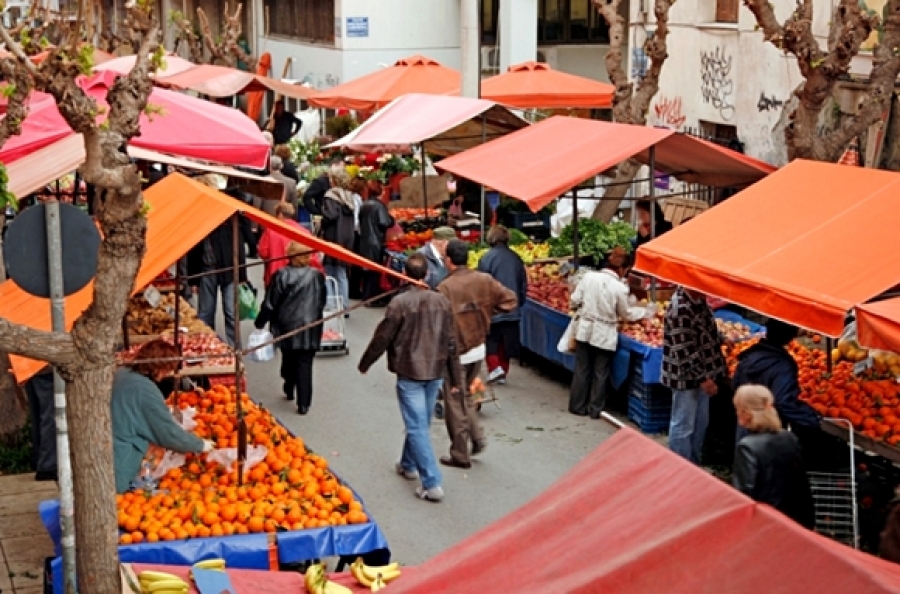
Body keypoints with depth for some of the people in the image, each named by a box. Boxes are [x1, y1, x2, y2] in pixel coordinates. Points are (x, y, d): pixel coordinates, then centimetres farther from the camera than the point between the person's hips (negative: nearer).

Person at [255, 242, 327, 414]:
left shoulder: (281, 276, -12)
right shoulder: (317, 276, -5)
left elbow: (270, 303, -8)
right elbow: (322, 303, 8)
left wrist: (260, 322, 5)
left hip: (287, 328, 0)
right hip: (310, 329, 0)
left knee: (288, 359, 21)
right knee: (305, 364, 1)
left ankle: (289, 390, 37)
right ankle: (303, 404, -3)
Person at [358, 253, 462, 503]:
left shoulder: (400, 302, -15)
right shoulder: (442, 301, -1)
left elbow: (382, 338, -9)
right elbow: (451, 342, 3)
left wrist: (364, 364, 7)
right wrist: (455, 378, 11)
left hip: (409, 372, -5)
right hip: (436, 372, 5)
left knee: (417, 427, -3)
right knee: (421, 422, 21)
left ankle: (431, 484, -8)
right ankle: (409, 465, 40)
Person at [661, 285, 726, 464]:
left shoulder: (698, 299, 3)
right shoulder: (680, 308, -26)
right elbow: (684, 351, -26)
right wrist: (703, 378, -23)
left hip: (702, 373, 10)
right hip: (686, 376, -10)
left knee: (700, 423, 19)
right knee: (683, 426, 3)